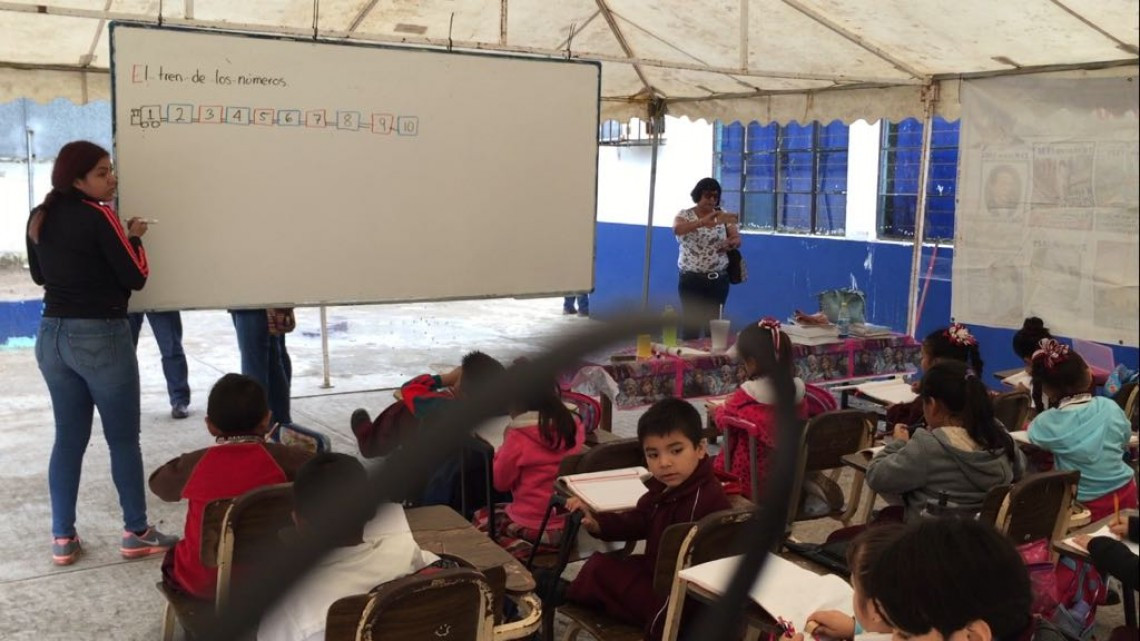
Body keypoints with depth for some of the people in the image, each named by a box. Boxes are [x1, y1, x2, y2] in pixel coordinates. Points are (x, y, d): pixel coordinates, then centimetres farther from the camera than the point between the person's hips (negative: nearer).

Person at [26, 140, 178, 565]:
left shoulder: (39, 218, 8)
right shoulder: (99, 216, -15)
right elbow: (135, 277, -12)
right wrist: (134, 238, 3)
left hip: (52, 335, 7)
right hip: (101, 338, -7)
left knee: (68, 437, 14)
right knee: (123, 439, 5)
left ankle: (62, 539, 17)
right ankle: (136, 534, 14)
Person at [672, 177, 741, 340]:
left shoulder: (723, 216, 6)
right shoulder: (685, 215, -4)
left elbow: (737, 239, 3)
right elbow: (677, 229, -25)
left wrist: (730, 243, -22)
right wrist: (703, 221, -40)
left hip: (718, 280, 3)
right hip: (691, 279, -3)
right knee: (691, 324, -5)